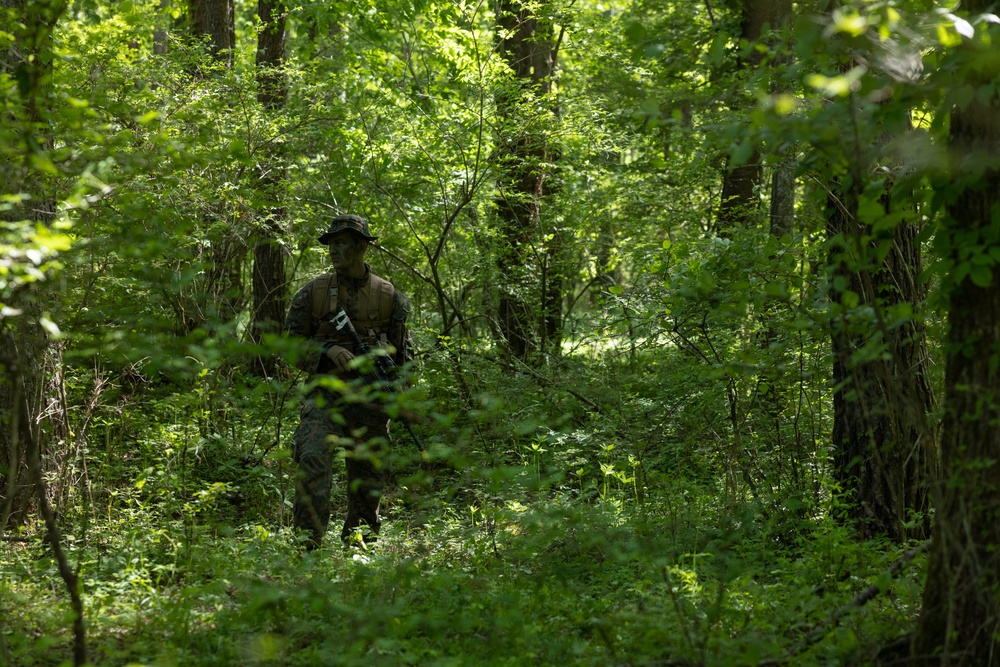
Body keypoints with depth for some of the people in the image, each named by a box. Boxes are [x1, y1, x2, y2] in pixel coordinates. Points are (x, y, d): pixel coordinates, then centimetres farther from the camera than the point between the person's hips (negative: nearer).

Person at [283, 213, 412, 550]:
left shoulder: (388, 296, 6)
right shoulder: (313, 291, 3)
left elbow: (401, 351, 12)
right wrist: (328, 351, -15)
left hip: (369, 400, 2)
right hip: (325, 396, -2)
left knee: (367, 480, 8)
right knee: (312, 460, -24)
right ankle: (306, 545, -25)